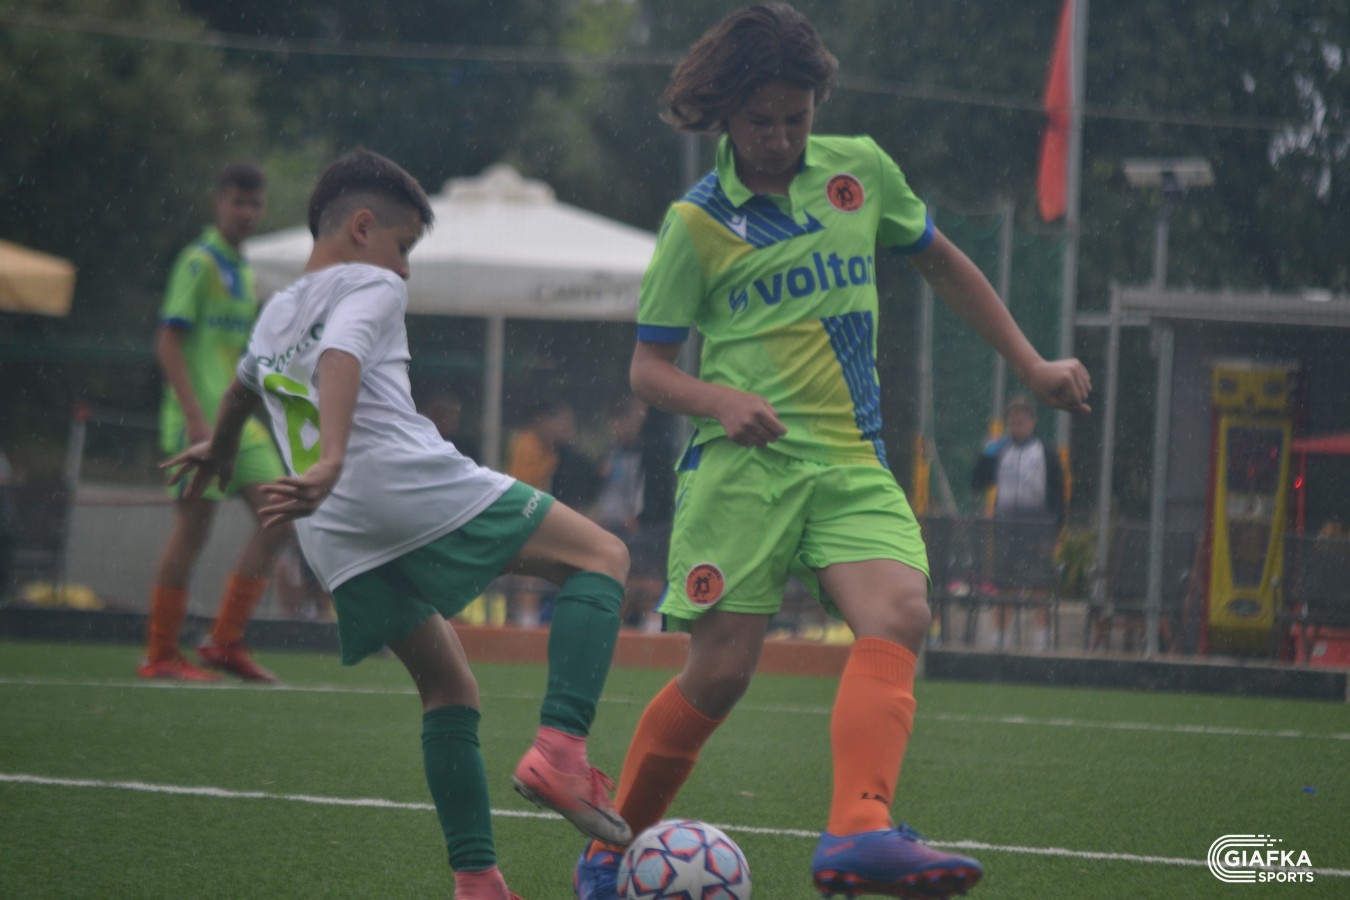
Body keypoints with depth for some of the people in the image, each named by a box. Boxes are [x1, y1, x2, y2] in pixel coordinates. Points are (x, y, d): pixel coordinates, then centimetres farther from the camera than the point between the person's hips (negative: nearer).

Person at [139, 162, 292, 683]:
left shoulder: (243, 272, 18)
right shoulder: (199, 263, -7)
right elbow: (168, 344, -13)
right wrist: (195, 416, -21)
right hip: (199, 420, -8)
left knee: (279, 519, -1)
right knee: (192, 530, -6)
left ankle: (225, 643, 3)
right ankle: (161, 656, 2)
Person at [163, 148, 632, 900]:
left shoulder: (274, 316, 30)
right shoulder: (370, 287, 8)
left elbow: (245, 385, 53)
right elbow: (340, 361, -13)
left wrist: (219, 450, 74)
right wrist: (329, 464, -28)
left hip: (339, 538, 7)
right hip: (414, 485, -7)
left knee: (450, 690, 16)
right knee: (602, 557, 2)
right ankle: (560, 748, -19)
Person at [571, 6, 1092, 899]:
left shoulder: (860, 170, 10)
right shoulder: (697, 224, 1)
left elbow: (940, 261, 26)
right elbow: (648, 365, 5)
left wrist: (1031, 364, 22)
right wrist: (721, 400, -16)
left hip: (854, 463, 3)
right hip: (743, 464, -3)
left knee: (899, 617, -25)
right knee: (721, 671, -9)